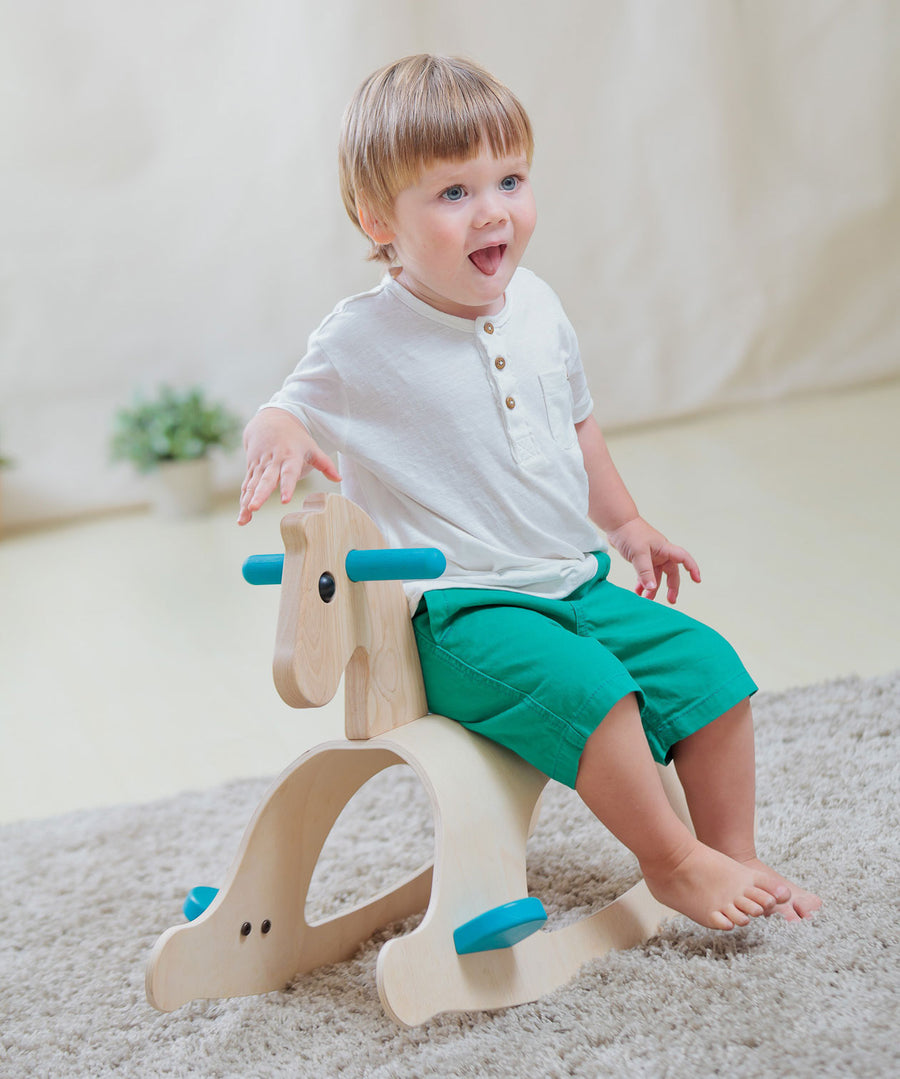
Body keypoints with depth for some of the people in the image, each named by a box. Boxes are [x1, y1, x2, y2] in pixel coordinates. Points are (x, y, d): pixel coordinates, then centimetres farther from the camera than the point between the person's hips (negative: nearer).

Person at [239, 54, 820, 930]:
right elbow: (292, 406, -3)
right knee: (586, 688, -29)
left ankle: (733, 855, 11)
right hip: (459, 611, -7)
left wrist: (625, 524, 27)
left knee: (707, 662, -3)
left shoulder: (535, 307, 5)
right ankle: (673, 864, -9)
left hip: (576, 586, 7)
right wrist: (276, 434, -29)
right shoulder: (363, 340, -12)